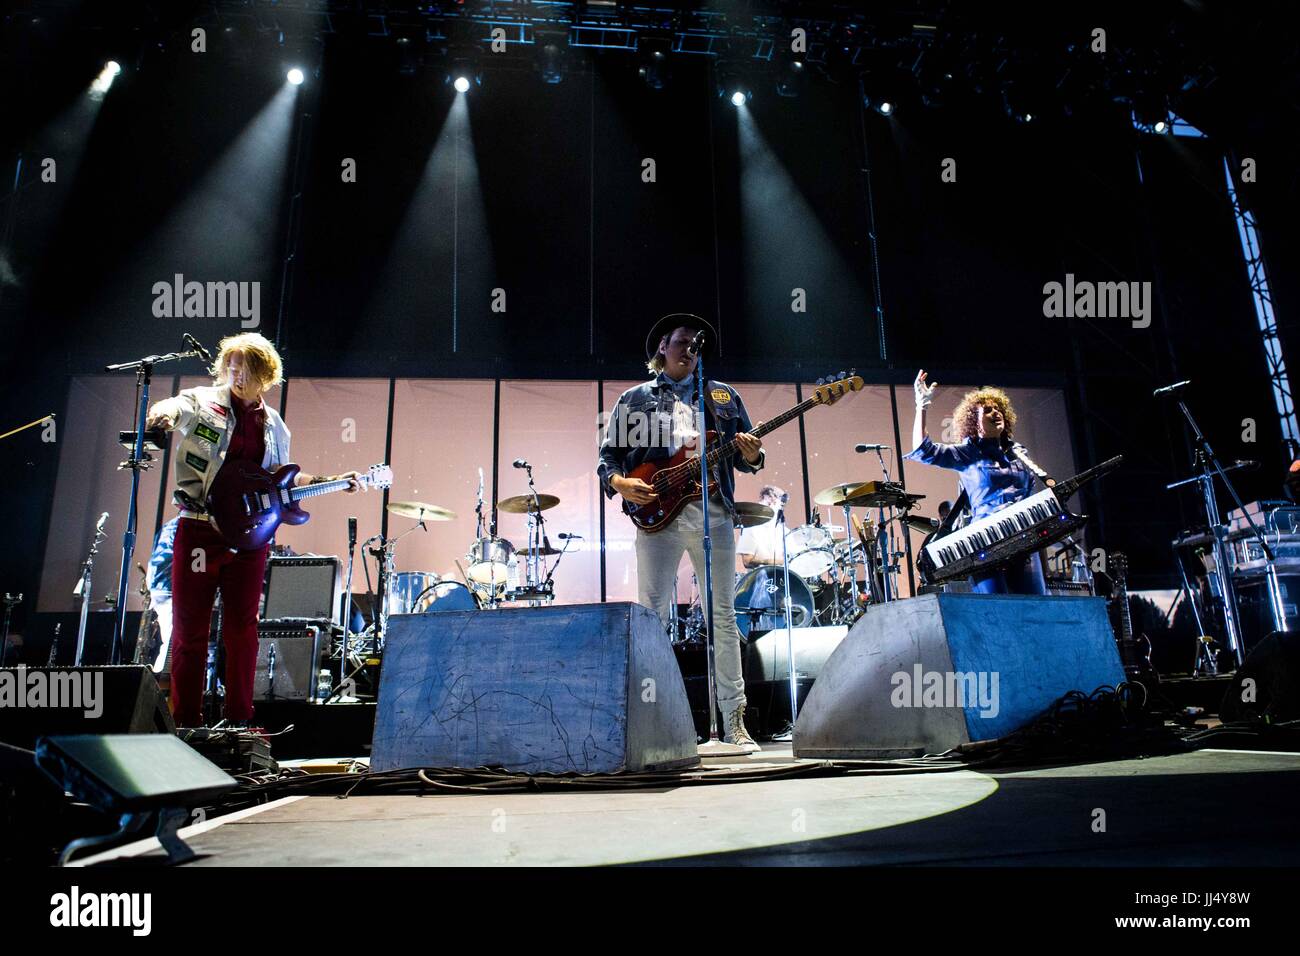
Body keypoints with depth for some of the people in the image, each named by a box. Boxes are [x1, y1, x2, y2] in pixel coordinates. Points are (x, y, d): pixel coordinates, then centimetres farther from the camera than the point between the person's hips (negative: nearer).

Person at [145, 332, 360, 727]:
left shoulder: (273, 425, 13)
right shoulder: (202, 402, 2)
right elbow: (175, 406, -20)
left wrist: (329, 482, 10)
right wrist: (163, 413, -43)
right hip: (199, 530, -2)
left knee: (242, 629, 7)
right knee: (189, 631, 3)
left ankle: (239, 720, 18)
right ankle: (185, 722, 15)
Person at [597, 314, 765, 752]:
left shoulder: (723, 396, 17)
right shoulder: (634, 399, 13)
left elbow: (744, 457, 15)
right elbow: (608, 456, 9)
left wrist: (750, 456, -8)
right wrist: (619, 483, -11)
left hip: (713, 515, 2)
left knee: (723, 617, 4)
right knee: (652, 616, -3)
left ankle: (735, 721, 12)